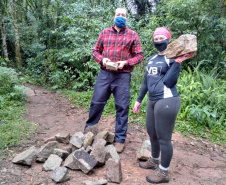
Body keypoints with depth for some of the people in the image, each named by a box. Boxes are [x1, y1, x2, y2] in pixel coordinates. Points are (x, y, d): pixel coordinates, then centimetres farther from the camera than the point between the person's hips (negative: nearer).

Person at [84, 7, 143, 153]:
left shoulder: (133, 35, 5)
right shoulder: (104, 33, 11)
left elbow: (139, 56, 3)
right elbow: (96, 51, 14)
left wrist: (126, 62, -14)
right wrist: (102, 59, -7)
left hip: (123, 76, -2)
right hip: (104, 74, 2)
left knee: (122, 107, 2)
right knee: (97, 102, 5)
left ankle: (120, 139, 14)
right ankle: (89, 128, 28)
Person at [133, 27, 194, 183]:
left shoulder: (173, 58, -6)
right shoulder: (152, 59, 14)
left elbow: (169, 82, -18)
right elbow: (146, 81, 19)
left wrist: (178, 61, -23)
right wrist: (139, 100, 21)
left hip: (167, 101, -8)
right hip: (153, 101, 8)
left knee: (164, 138, 1)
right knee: (152, 133, 20)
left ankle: (164, 173, 19)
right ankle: (154, 161, 43)